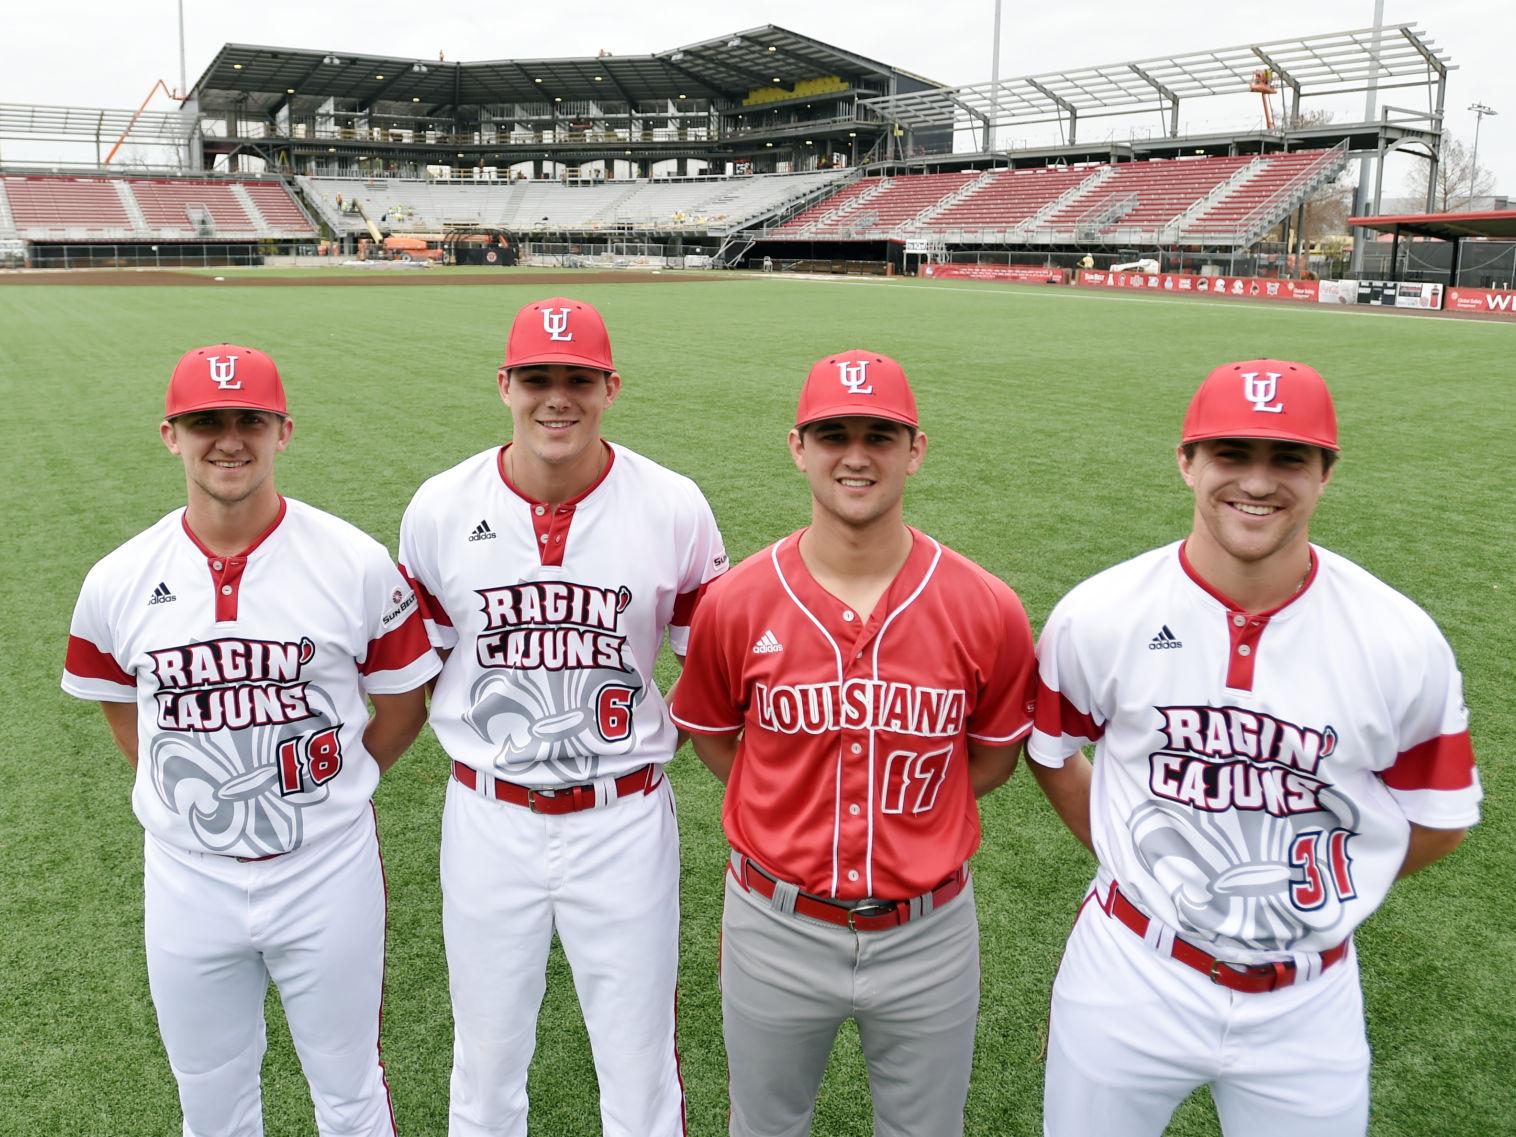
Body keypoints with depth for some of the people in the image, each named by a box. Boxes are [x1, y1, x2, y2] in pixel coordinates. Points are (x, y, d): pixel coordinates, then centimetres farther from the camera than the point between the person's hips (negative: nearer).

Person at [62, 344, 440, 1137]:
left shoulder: (359, 564, -12)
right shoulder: (119, 581, -5)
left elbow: (405, 698, 0)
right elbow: (117, 700, 13)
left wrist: (333, 793, 3)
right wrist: (184, 795, 8)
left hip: (328, 872, -2)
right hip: (187, 880, 2)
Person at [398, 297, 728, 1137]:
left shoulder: (674, 510, -10)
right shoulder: (440, 509, -6)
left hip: (625, 817, -1)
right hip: (488, 815, 1)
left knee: (641, 1068, 13)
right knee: (485, 1063, 19)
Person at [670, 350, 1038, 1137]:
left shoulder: (986, 610, -13)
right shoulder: (735, 604, -13)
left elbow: (993, 757, 3)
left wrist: (905, 826, -3)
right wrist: (792, 818, 0)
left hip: (929, 932, 0)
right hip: (776, 928, 0)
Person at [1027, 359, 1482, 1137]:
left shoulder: (1402, 641, -11)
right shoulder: (1098, 616, -12)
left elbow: (1439, 816, 3)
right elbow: (1052, 752, 4)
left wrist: (1314, 891, 0)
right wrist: (1136, 868, 3)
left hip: (1308, 1002, 1)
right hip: (1129, 974, 0)